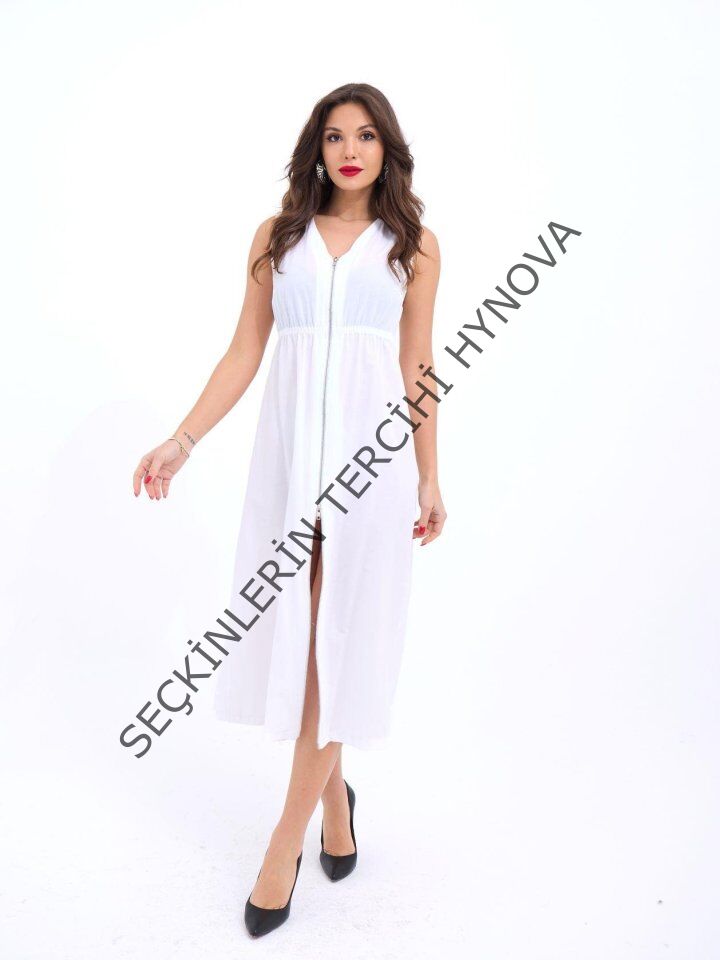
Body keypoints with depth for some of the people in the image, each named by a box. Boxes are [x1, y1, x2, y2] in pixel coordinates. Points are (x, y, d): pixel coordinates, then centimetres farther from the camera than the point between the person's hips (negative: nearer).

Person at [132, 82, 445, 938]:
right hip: (291, 447, 2)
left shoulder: (414, 245, 7)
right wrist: (182, 440, 1)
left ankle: (289, 835, 12)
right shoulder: (278, 236, 10)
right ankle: (333, 793, 30)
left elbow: (416, 369, 7)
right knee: (292, 629, 5)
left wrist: (429, 480, 6)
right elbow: (245, 352, 8)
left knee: (337, 636, -1)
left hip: (373, 453, -1)